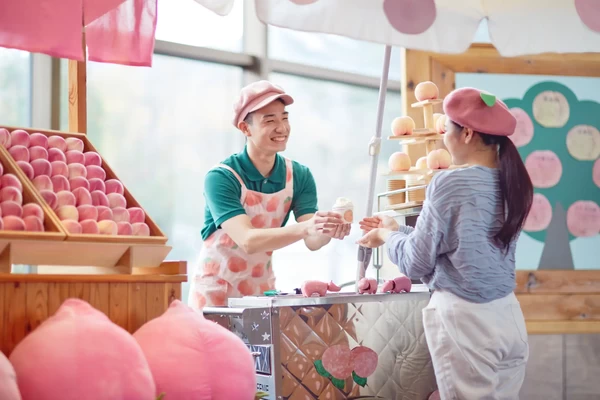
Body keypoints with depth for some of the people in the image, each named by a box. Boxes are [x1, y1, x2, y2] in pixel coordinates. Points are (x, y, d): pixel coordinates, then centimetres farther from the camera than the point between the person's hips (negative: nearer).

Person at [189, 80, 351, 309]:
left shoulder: (299, 176, -7)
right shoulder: (221, 178, -21)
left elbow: (312, 242, -14)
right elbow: (247, 241, -32)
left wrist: (328, 229, -37)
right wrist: (305, 228, -46)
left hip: (262, 288, 4)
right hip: (215, 290, -4)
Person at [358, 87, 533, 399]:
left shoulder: (449, 185, -16)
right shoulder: (512, 183, 5)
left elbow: (416, 264, -9)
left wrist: (388, 237, 11)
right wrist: (396, 230, 21)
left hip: (463, 319, -7)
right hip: (508, 315, 7)